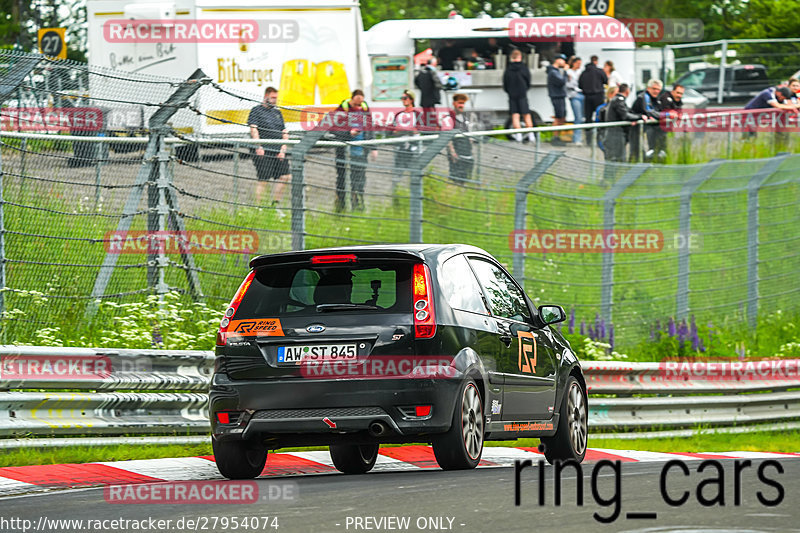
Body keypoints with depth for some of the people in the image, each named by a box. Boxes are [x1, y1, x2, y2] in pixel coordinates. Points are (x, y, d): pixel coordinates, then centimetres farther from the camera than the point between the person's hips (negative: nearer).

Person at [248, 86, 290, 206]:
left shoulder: (277, 112, 22)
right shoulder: (256, 110, 4)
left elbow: (284, 133, 19)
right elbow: (253, 129, -7)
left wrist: (283, 150, 5)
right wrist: (258, 147, -19)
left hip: (278, 151, 6)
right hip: (264, 151, -6)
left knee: (285, 176, -2)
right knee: (263, 179, -10)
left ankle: (276, 204, 7)